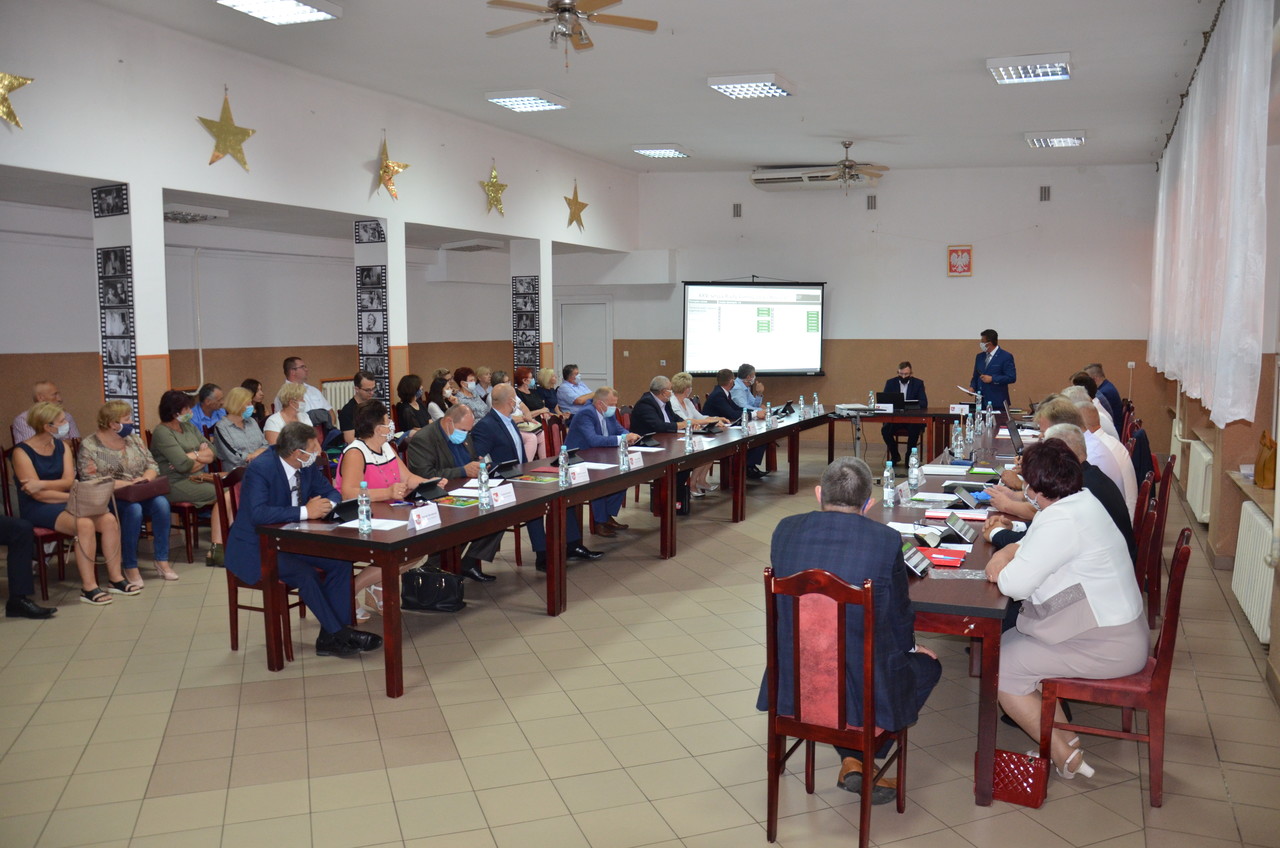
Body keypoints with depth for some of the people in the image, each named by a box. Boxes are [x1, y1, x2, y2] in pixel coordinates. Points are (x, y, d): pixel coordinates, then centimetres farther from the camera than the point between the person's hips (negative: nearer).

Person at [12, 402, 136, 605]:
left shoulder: (62, 447, 10)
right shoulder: (22, 452, -9)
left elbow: (69, 481, -2)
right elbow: (38, 495, -16)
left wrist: (43, 484, -19)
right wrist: (72, 497, -17)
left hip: (65, 503, 6)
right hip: (38, 509, -6)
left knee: (109, 520, -20)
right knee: (85, 524, -34)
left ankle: (115, 579, -11)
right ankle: (88, 588, -28)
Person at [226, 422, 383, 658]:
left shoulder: (307, 466, -2)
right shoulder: (259, 469, -23)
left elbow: (331, 492, 9)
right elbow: (258, 513, -36)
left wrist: (325, 505, -16)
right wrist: (306, 512, -34)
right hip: (256, 548, -7)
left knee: (340, 562, -13)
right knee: (305, 574, -31)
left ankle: (330, 637, -8)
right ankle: (337, 634, -14)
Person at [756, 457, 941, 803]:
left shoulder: (785, 530, -4)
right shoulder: (886, 540, -14)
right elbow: (899, 615, -1)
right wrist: (911, 646, 23)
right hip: (860, 691, -3)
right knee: (927, 665, 25)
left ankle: (851, 760, 28)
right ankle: (863, 759, 23)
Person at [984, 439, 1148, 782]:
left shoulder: (1061, 520, -25)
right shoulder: (1081, 500, 8)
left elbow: (1016, 584, -27)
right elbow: (1037, 546, 20)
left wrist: (1002, 568, -5)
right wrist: (1007, 551, 0)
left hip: (1106, 646, -11)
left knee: (1000, 667, -6)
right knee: (1009, 642, 17)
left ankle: (1064, 754, 4)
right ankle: (1065, 735, 17)